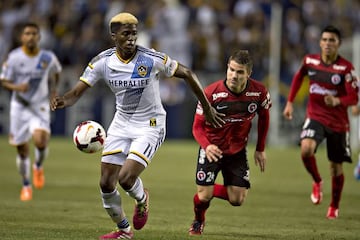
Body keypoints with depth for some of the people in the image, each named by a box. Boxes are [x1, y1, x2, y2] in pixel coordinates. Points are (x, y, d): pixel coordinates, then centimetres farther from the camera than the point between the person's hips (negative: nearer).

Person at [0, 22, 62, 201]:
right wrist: (16, 87, -24)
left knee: (40, 141, -24)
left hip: (40, 106, 0)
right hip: (19, 106, 0)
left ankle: (38, 167, 11)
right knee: (22, 150, 6)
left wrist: (53, 89, 7)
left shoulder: (48, 57, -7)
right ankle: (26, 185, 27)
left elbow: (56, 72, 16)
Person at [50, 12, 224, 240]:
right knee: (106, 184, 1)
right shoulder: (102, 62, -9)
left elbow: (187, 74, -7)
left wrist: (208, 109, -4)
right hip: (121, 124, 4)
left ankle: (142, 198, 18)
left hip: (150, 125, -4)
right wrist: (62, 100, -34)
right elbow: (77, 93, -9)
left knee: (126, 179, -20)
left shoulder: (152, 59, -18)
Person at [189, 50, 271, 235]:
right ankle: (198, 221, 27)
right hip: (212, 148, -3)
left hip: (238, 150, 3)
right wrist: (207, 146, -36)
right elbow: (198, 126, -16)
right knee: (204, 196, -9)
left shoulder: (259, 92, -16)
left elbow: (264, 117, 5)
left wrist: (260, 149, 8)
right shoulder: (211, 93, -23)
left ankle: (210, 190, 30)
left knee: (237, 199, -3)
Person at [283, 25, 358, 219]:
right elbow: (298, 77, 18)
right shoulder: (310, 61, -4)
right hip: (315, 117, 1)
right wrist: (290, 102, 15)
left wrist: (337, 101, -35)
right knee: (306, 149, -28)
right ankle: (317, 182, 2)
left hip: (338, 122, -1)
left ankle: (334, 207, 30)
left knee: (336, 166, 7)